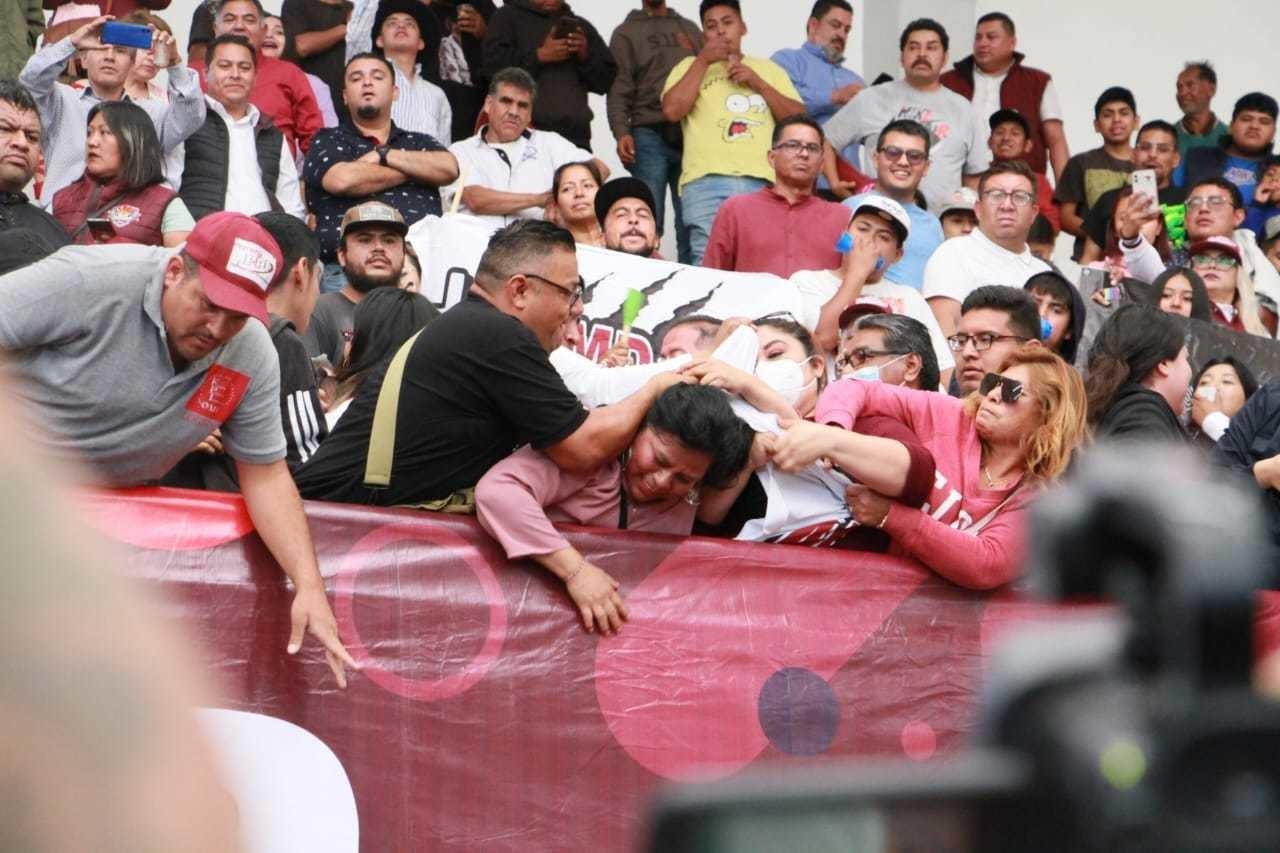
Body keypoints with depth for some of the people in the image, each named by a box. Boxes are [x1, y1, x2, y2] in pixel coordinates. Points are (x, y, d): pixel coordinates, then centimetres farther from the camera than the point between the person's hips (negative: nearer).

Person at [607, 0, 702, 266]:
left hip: (691, 136, 3)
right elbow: (618, 90, 1)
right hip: (649, 136, -3)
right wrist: (621, 132, -14)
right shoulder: (627, 33, 10)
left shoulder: (690, 29, 21)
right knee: (649, 220, -8)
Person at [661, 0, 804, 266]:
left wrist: (758, 83, 4)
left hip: (763, 182, 2)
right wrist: (703, 61, 2)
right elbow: (671, 111, 0)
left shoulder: (769, 69, 24)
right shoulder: (691, 66, 19)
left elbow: (798, 119, 14)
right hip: (707, 182, -2)